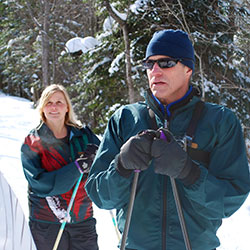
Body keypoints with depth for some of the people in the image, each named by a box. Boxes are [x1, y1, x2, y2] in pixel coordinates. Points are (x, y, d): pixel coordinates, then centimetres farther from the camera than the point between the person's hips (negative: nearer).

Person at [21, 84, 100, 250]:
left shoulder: (83, 134, 5)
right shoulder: (32, 143, -3)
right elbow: (40, 185, -14)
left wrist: (96, 156, -18)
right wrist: (78, 167, -22)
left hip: (83, 219, 2)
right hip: (47, 222, -2)